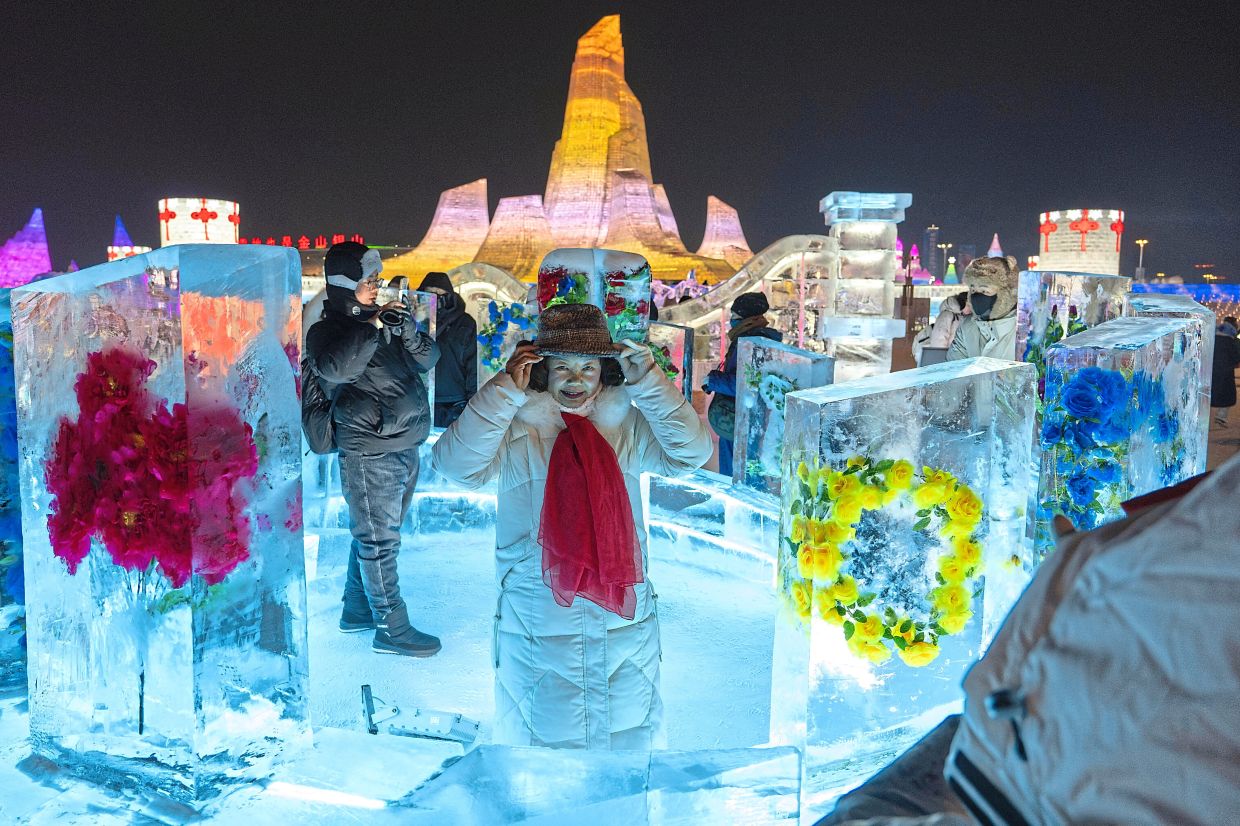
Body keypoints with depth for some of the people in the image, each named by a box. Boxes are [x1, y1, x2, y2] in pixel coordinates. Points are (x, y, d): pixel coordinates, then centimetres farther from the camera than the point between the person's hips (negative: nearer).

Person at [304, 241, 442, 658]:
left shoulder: (387, 322, 13)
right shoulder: (326, 330, -7)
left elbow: (428, 359, 9)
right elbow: (334, 369, -28)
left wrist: (406, 329, -9)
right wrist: (372, 325, -22)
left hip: (405, 449, 7)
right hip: (370, 455, -7)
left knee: (370, 537, 17)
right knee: (379, 543, -2)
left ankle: (357, 611, 30)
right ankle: (392, 629, 7)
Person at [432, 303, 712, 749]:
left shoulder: (627, 422, 1)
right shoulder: (516, 427, -7)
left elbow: (692, 452, -8)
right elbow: (456, 463, -21)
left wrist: (646, 378, -14)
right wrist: (507, 388, -24)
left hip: (624, 613, 3)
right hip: (537, 622, -2)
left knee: (629, 737, 20)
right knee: (546, 739, 14)